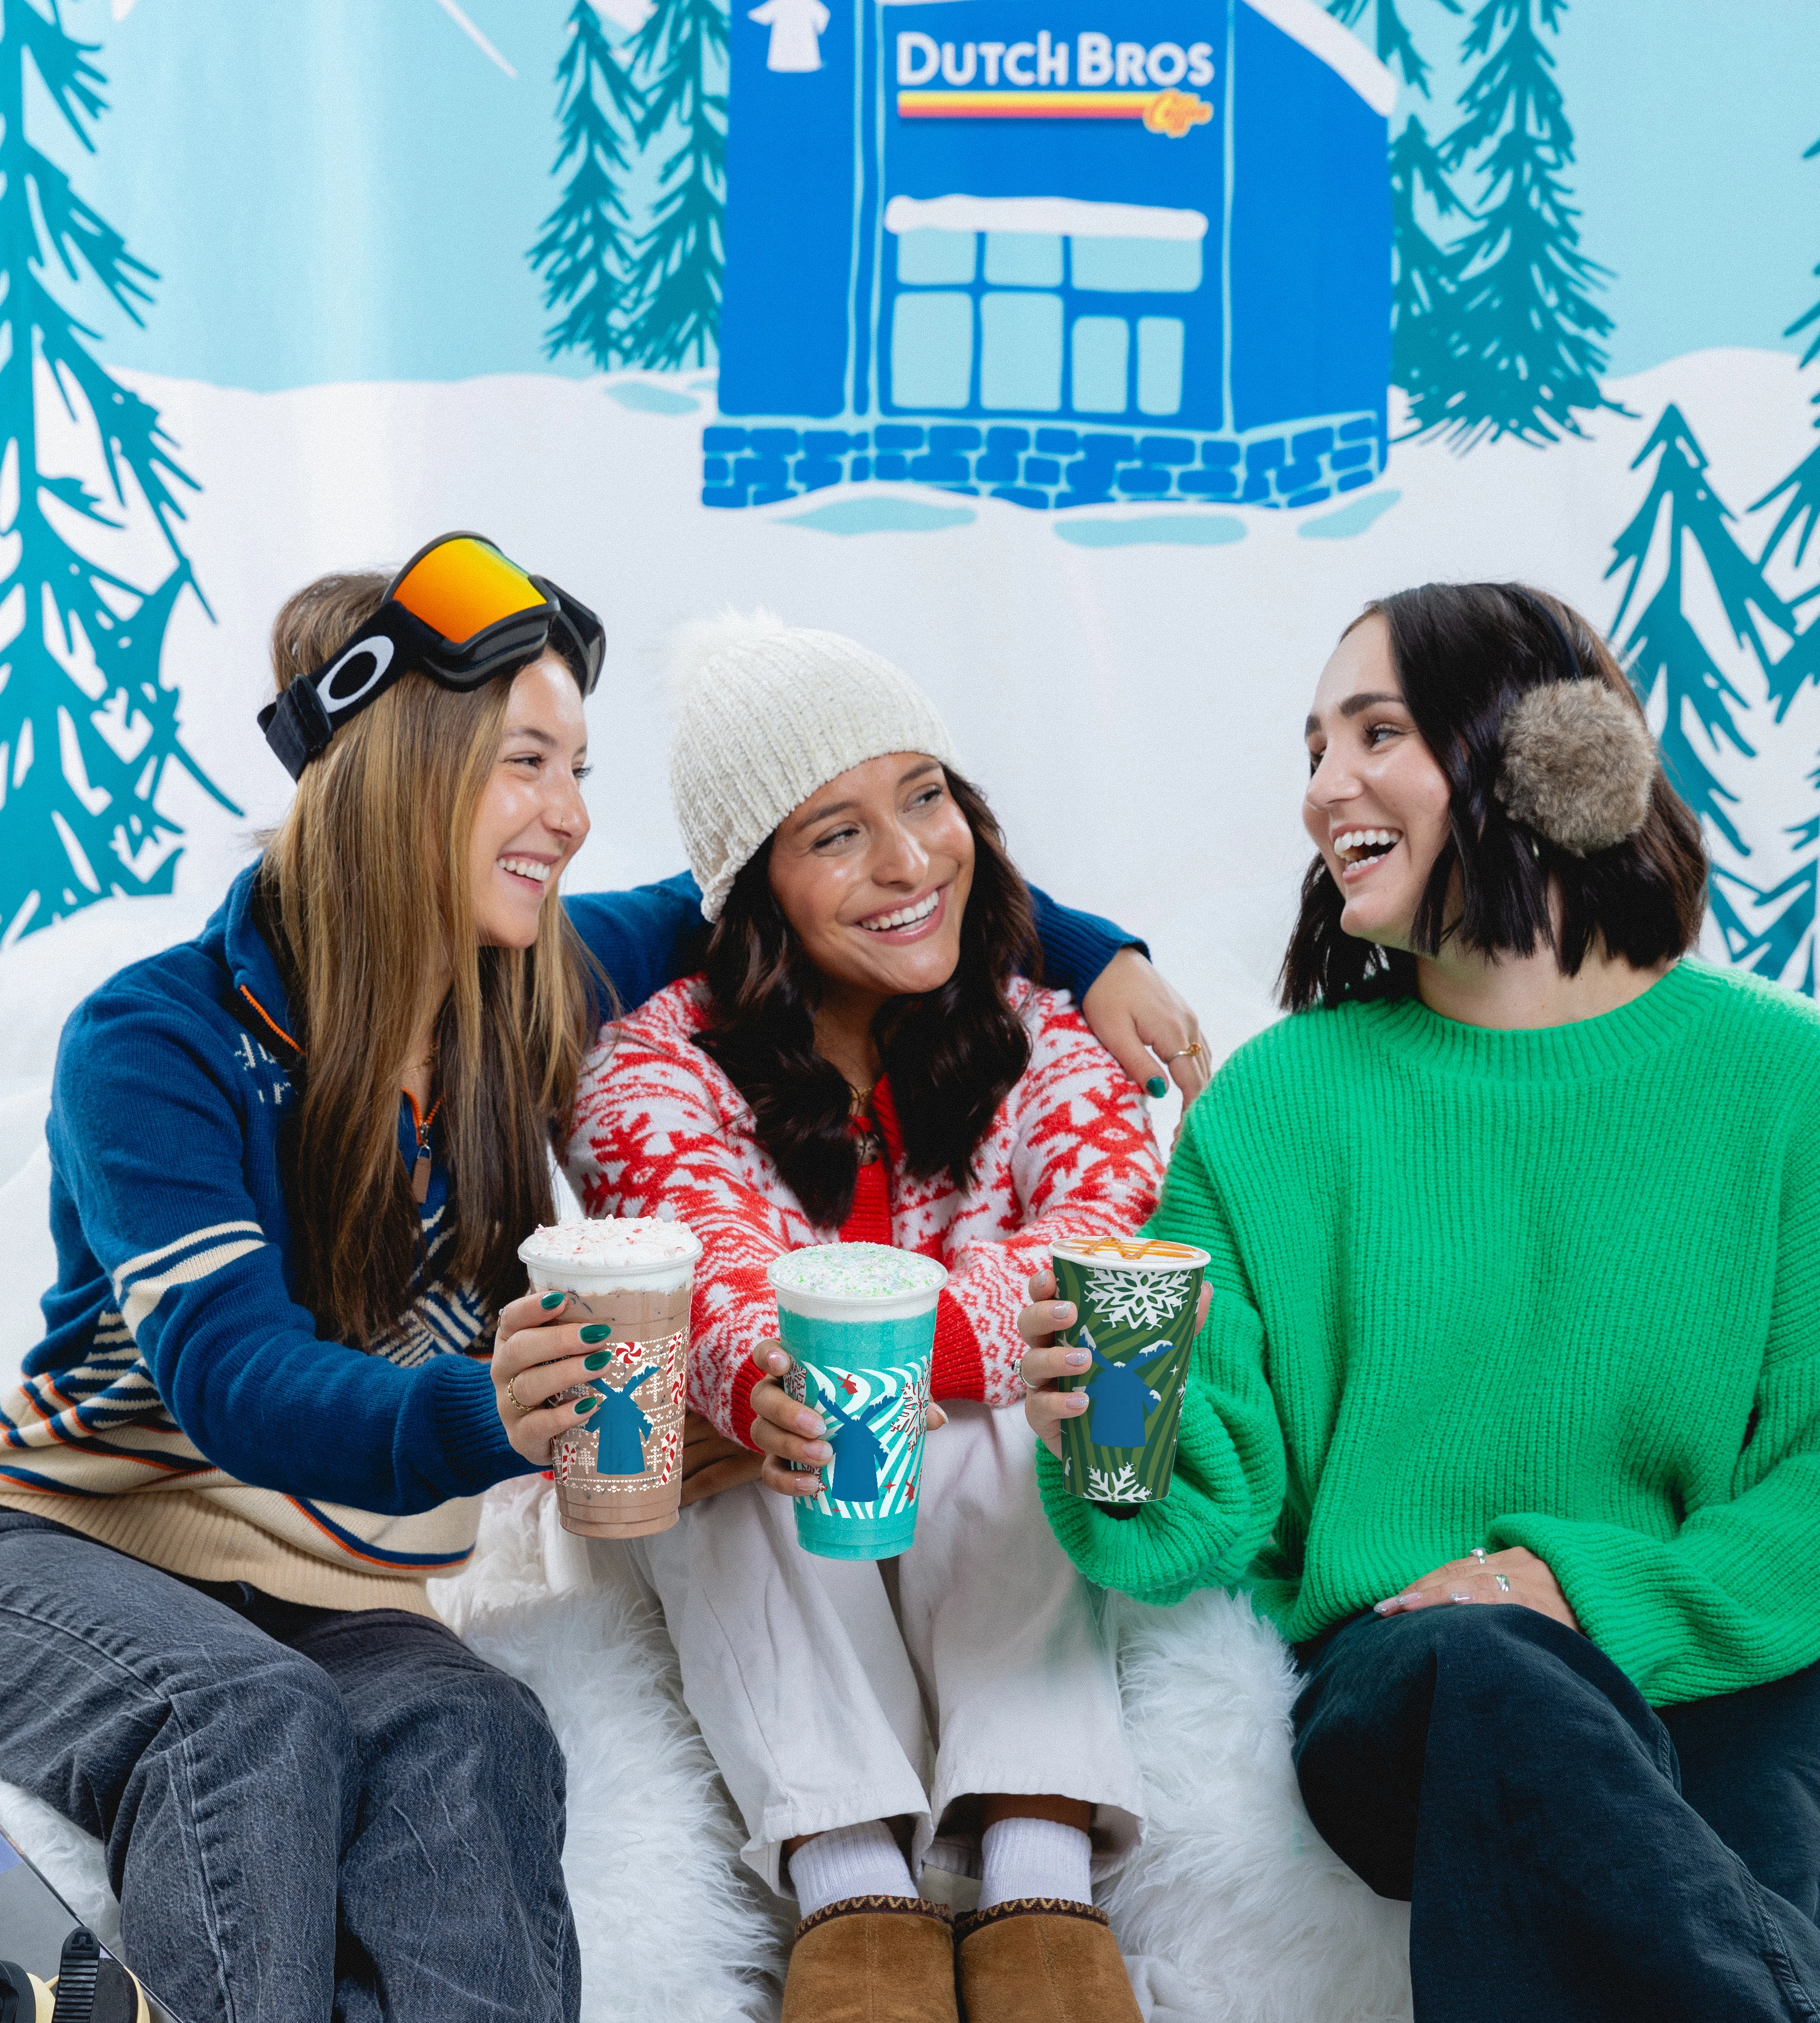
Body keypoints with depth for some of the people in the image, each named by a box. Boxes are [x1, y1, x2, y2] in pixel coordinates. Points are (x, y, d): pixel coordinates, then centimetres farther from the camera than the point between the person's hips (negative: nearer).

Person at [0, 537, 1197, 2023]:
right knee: (254, 1722, -38)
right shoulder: (159, 1042, -13)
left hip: (342, 1600, 4)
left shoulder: (545, 990, 4)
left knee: (475, 1746, -32)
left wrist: (1091, 950, 7)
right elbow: (229, 1373, -25)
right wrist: (483, 1416, -46)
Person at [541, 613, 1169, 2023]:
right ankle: (848, 1886, -40)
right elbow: (717, 1281, -26)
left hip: (986, 1509, 1)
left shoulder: (1042, 1041, -2)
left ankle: (1041, 1872, -38)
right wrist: (768, 1391, -52)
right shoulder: (655, 1065, -7)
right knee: (765, 1476, -32)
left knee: (1005, 1425, -30)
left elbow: (1106, 1245, -22)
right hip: (754, 1542, 0)